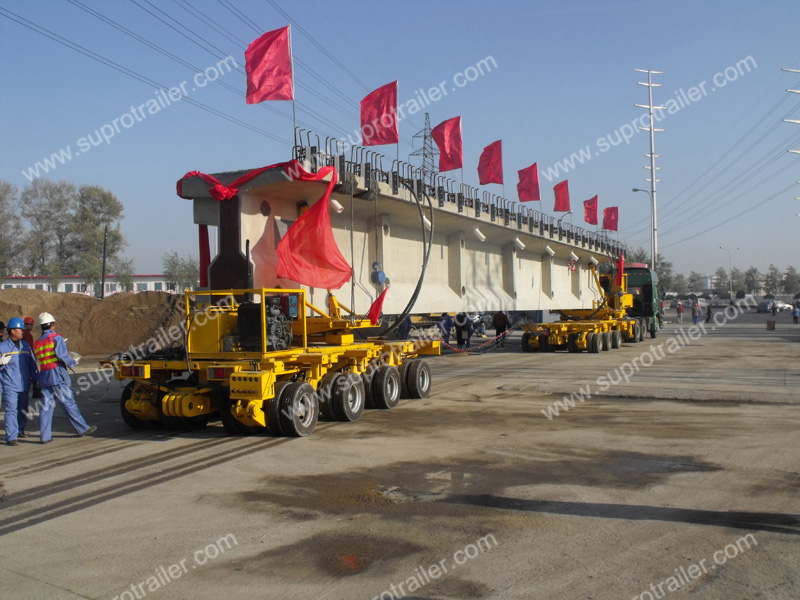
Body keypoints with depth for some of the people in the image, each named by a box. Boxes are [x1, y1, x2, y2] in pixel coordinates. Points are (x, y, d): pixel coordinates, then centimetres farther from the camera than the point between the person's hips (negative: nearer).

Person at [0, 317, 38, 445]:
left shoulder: (25, 345, 11)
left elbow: (32, 364, 17)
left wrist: (36, 379, 15)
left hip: (24, 385, 5)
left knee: (23, 410, 14)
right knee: (11, 410, -10)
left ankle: (20, 430, 31)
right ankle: (11, 437, -8)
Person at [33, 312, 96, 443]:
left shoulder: (37, 343, 15)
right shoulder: (56, 337, -6)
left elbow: (39, 359, 13)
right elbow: (62, 355, -16)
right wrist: (72, 362, 0)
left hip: (44, 376, 6)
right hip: (58, 375, -6)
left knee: (46, 406, 7)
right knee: (69, 404, -1)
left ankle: (45, 436, 7)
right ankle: (82, 429, 8)